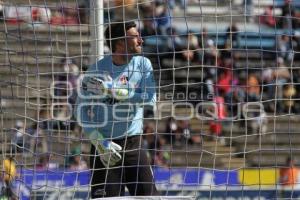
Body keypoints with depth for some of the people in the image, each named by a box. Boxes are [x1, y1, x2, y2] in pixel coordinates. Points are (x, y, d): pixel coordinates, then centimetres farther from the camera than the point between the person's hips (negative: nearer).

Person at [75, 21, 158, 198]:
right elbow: (82, 110, -3)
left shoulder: (143, 64, 2)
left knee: (149, 195, -4)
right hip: (104, 145, -2)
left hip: (134, 143, 2)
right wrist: (100, 142, -12)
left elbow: (150, 98, -12)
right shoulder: (97, 69, -5)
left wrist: (112, 91, -19)